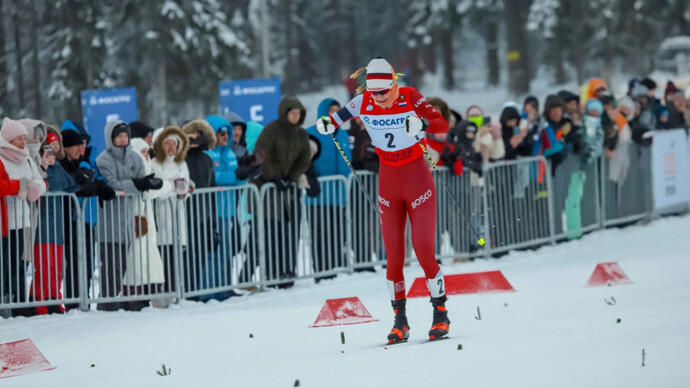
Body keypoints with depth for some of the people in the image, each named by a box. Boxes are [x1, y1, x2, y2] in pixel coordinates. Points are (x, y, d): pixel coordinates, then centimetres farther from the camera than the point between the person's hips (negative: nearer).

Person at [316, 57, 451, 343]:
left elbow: (443, 124, -20)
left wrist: (423, 124, -39)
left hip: (417, 180, -3)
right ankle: (400, 321, 9)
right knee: (393, 256, 1)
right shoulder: (363, 103, -5)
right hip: (388, 183, 3)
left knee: (424, 252, -8)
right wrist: (330, 124, -7)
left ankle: (440, 314, 5)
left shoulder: (409, 98, -14)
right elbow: (342, 114, 14)